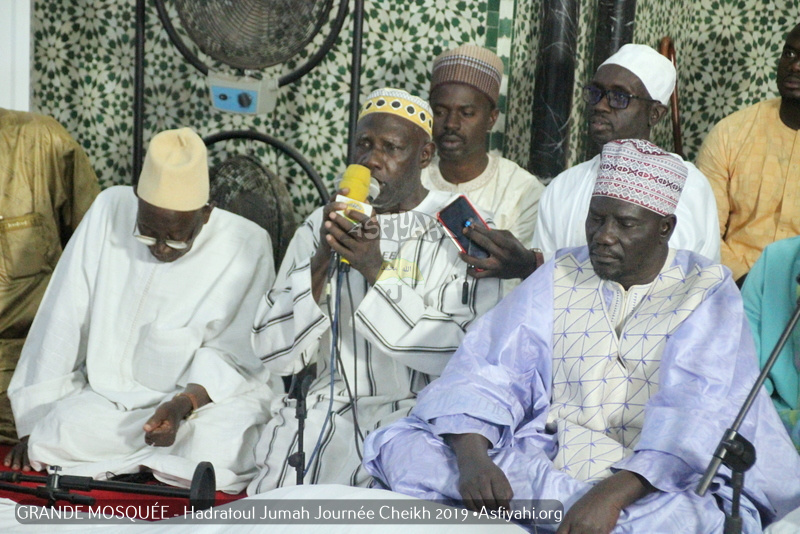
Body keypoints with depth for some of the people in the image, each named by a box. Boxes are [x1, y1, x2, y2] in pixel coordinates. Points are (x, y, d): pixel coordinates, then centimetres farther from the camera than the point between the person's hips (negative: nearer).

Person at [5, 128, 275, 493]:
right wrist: (34, 423, -3)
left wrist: (183, 405, -29)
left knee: (217, 461, -35)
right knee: (58, 434, -28)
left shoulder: (247, 246, -13)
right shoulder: (109, 211, -6)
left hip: (211, 396, -3)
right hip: (112, 397, 3)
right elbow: (62, 324, -2)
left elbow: (231, 357, -10)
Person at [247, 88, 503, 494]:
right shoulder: (324, 225, 9)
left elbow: (464, 354, -13)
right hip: (329, 409, 3)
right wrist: (320, 262, -12)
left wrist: (377, 271, -19)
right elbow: (274, 353, 2)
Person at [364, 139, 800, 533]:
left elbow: (697, 416, -15)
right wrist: (472, 457, -22)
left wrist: (612, 494, -31)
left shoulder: (709, 293, 1)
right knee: (403, 446, -16)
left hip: (661, 481, -3)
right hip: (543, 462, 4)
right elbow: (487, 372, 0)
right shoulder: (558, 279, 11)